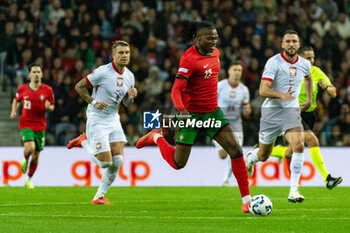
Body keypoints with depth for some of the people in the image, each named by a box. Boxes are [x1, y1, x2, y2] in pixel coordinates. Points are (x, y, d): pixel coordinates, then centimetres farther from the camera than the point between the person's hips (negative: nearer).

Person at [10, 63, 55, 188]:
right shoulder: (22, 89, -1)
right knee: (30, 147, -27)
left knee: (36, 156, 6)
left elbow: (52, 106, 9)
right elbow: (16, 100, 19)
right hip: (26, 124, -1)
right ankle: (25, 160, 10)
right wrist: (13, 111, 1)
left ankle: (29, 180, 26)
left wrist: (48, 107, -15)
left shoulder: (47, 90, -2)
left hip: (40, 126, 2)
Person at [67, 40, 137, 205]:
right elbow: (79, 86, -8)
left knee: (117, 161, -5)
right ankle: (84, 142, 19)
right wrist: (93, 102, -16)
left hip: (113, 119, 7)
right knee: (105, 162, -10)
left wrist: (131, 96, -8)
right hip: (97, 119, -7)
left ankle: (99, 196, 9)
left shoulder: (129, 76, 5)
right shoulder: (103, 72, -17)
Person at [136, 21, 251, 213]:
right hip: (191, 114, -6)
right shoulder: (189, 58, -18)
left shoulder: (215, 53, 6)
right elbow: (176, 90, -24)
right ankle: (157, 137, 31)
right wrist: (182, 110, -41)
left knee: (235, 149, -8)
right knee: (178, 163, 1)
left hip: (212, 111, 6)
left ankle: (246, 199, -3)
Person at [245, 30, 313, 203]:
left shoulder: (305, 64, 2)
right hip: (271, 110, -3)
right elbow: (263, 90, -22)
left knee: (299, 145, -24)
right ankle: (251, 157, 50)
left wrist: (309, 100, 22)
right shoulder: (274, 62, -14)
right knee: (263, 156, 10)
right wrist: (281, 95, -38)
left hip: (291, 110, 3)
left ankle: (293, 191, -21)